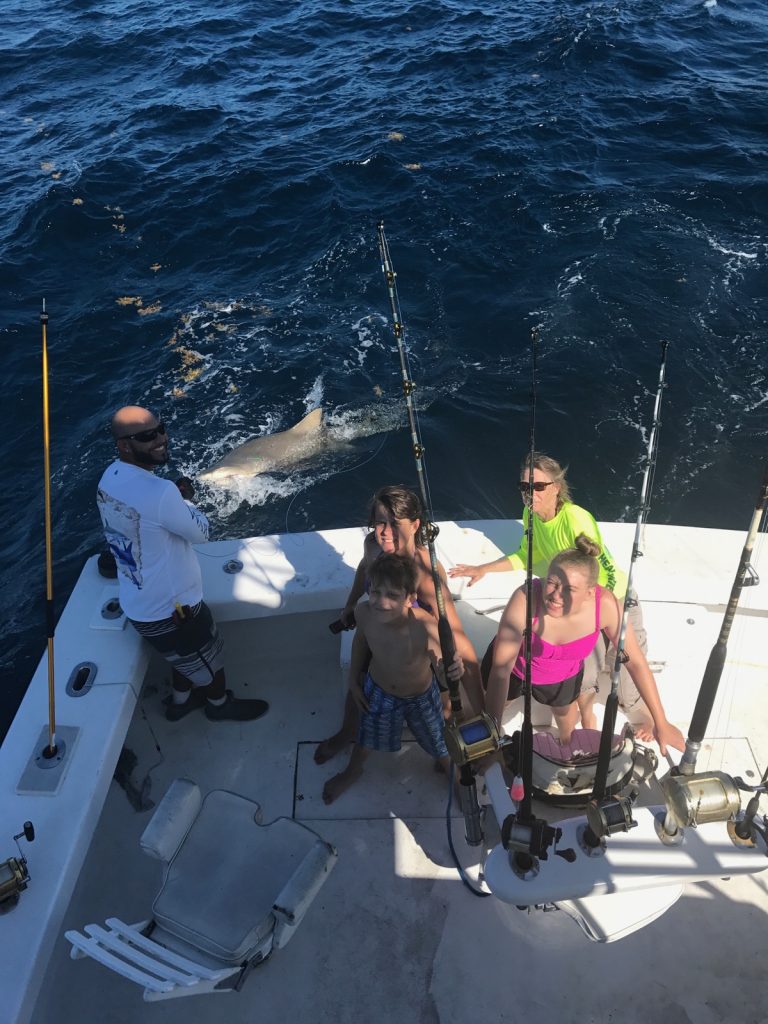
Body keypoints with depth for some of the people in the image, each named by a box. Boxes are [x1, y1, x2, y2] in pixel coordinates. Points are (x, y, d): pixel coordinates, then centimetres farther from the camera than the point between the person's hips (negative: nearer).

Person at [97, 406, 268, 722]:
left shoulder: (110, 477, -5)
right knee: (209, 660, 21)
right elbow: (200, 532, -18)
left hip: (137, 602, 8)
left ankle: (180, 701, 55)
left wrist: (178, 497, -3)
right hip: (167, 610, -8)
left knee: (186, 656, 33)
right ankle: (220, 704, 47)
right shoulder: (158, 492, -34)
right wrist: (187, 500, -2)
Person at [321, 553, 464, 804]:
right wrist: (354, 680, 3)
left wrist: (451, 671, -60)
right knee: (366, 736, 30)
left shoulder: (426, 628, -43)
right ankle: (353, 770, 63)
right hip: (378, 690, 3)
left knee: (439, 745, 23)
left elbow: (442, 670, -36)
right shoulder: (364, 613, -30)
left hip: (420, 696, -2)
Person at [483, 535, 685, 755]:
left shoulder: (605, 605, -35)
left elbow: (636, 662, -22)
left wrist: (661, 723, -17)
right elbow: (501, 668, -41)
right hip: (514, 665, -2)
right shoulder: (526, 599, -43)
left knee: (567, 727, 28)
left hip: (563, 676, 2)